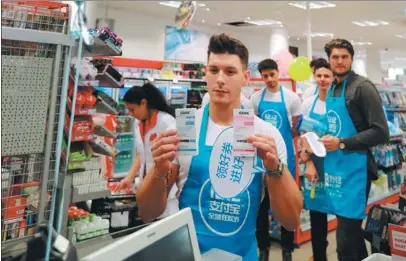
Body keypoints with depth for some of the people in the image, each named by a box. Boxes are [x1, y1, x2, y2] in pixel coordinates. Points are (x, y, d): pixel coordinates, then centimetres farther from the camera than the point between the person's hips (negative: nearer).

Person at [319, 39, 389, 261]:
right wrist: (327, 141, 8)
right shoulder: (332, 89, 13)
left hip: (354, 169, -8)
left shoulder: (362, 87, -11)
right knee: (351, 228, 20)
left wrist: (341, 143, -19)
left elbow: (381, 132, -17)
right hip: (336, 168, 8)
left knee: (345, 236, -2)